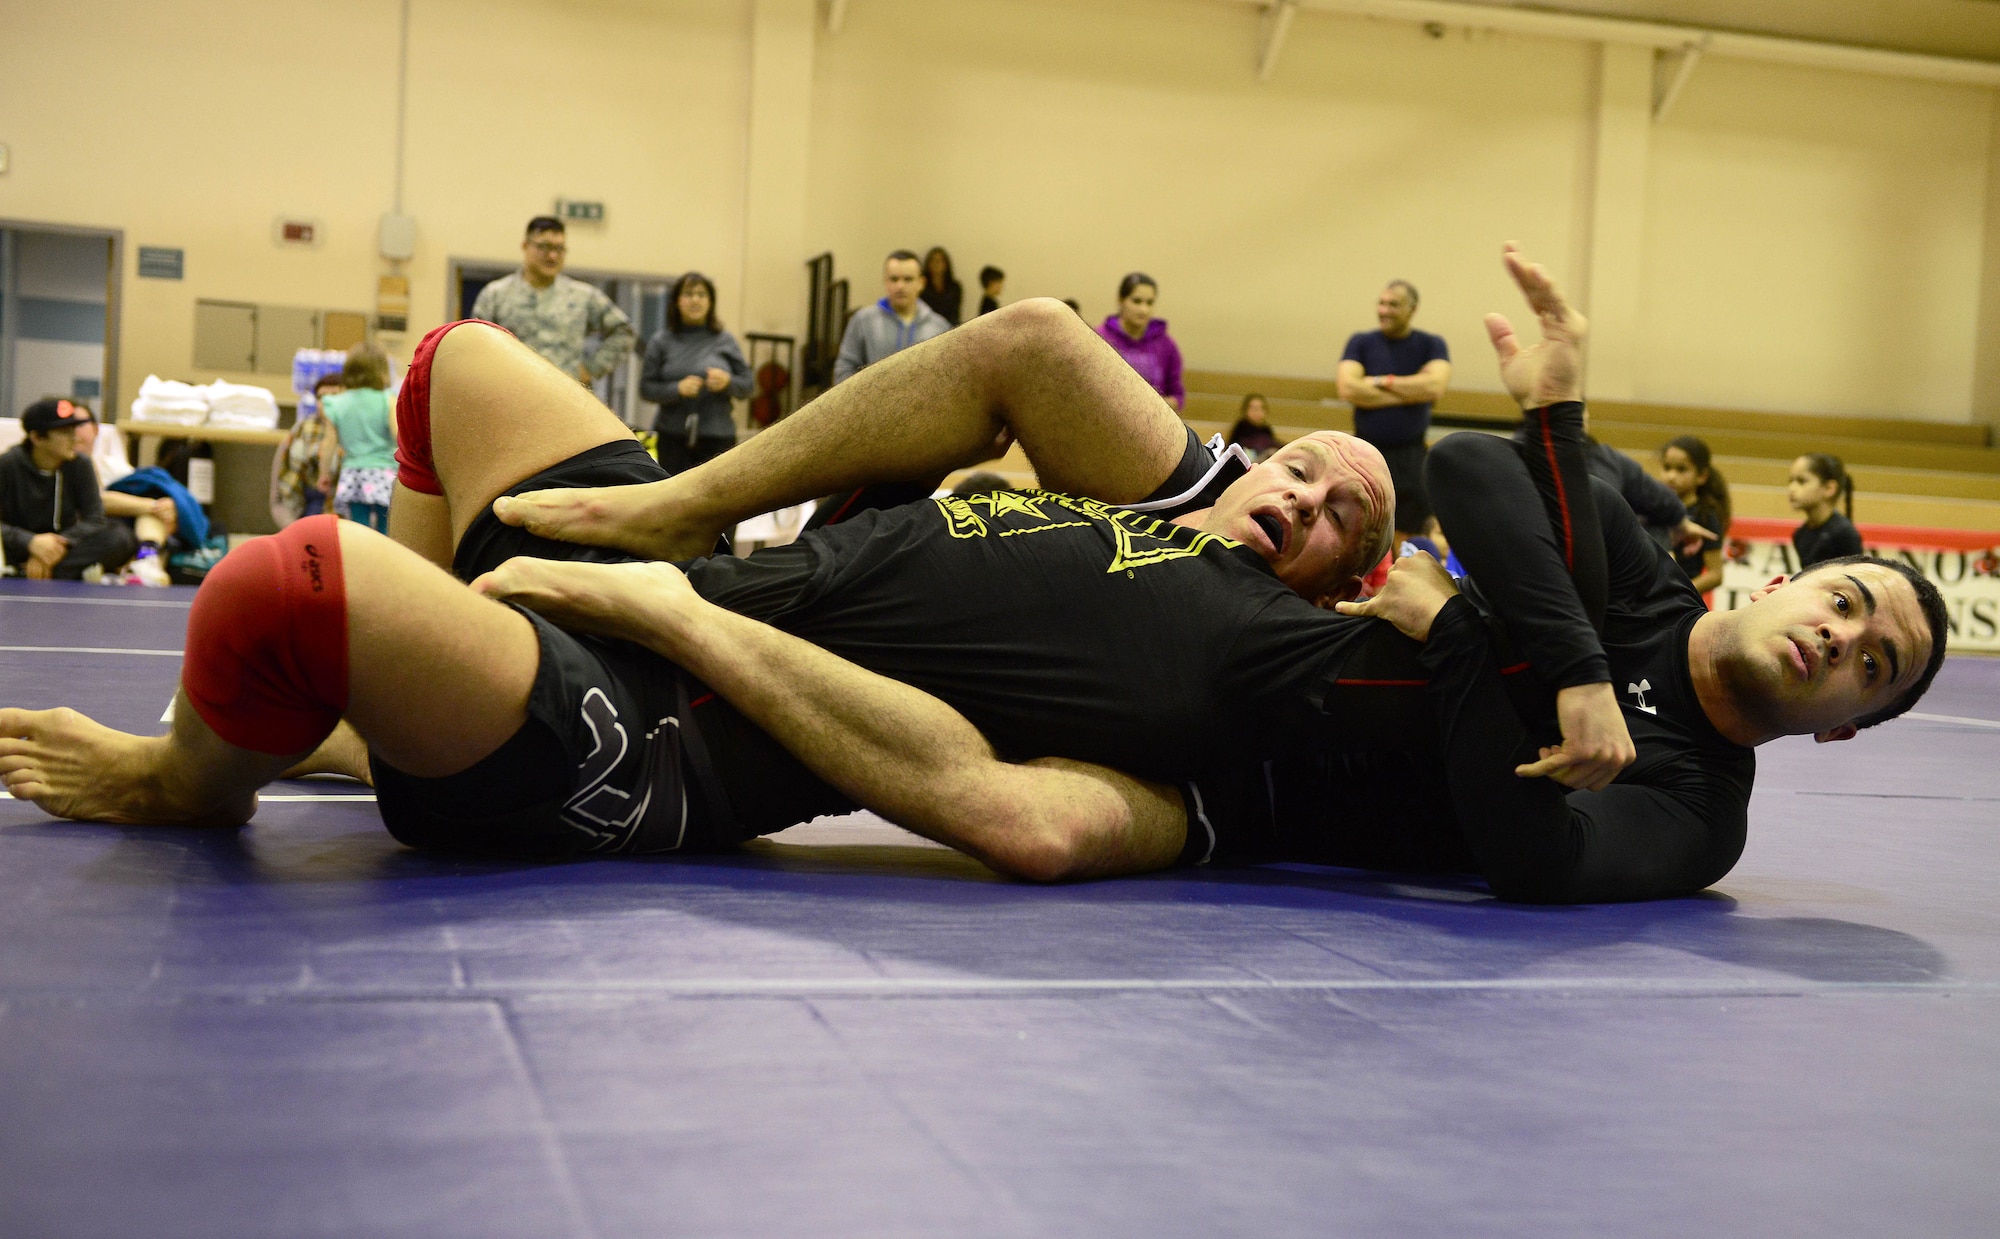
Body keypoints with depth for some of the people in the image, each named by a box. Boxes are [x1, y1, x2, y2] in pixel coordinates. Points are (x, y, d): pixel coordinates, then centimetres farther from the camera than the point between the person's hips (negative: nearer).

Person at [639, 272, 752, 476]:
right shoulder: (661, 341, 6)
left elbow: (746, 387, 9)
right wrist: (677, 389, -16)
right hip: (673, 437, 0)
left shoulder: (725, 341, 9)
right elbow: (646, 388, 1)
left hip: (717, 437, 0)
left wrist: (728, 382, -13)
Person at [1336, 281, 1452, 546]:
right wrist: (1412, 392, -9)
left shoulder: (1431, 344, 5)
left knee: (1406, 542, 5)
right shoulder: (1361, 342, 6)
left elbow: (1435, 387, -13)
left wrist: (1382, 382, -8)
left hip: (1411, 455, 0)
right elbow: (1347, 388, -11)